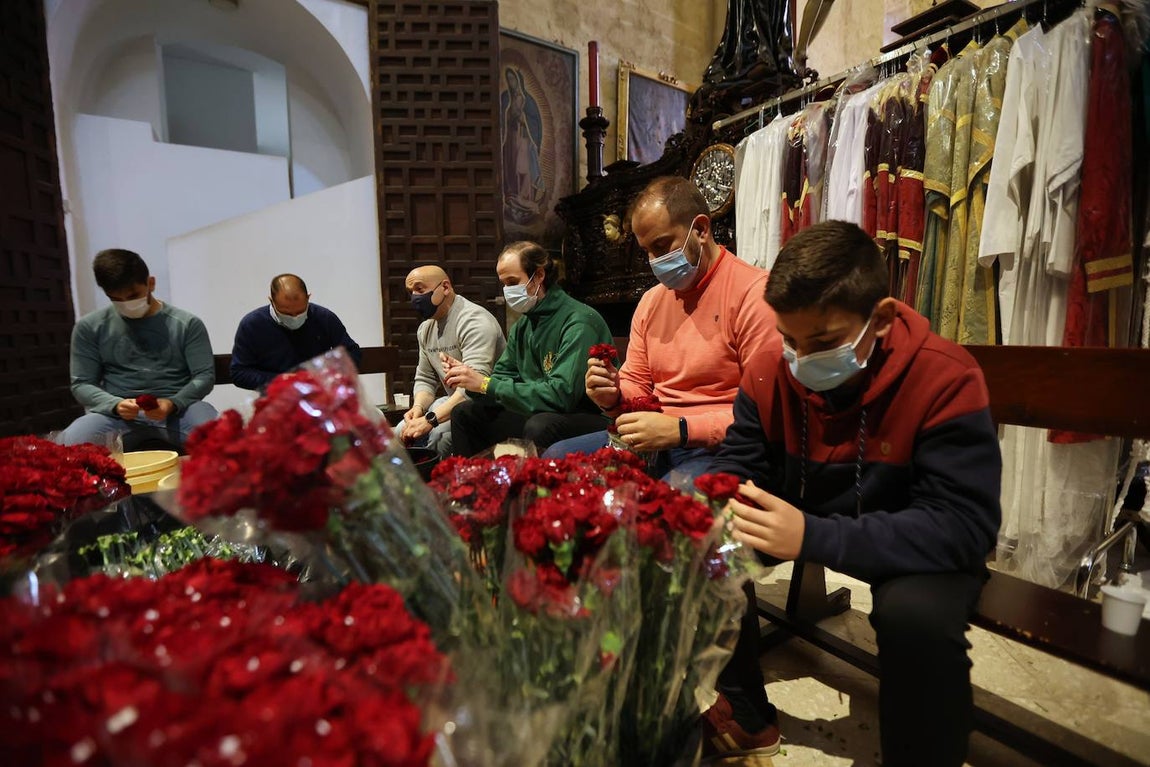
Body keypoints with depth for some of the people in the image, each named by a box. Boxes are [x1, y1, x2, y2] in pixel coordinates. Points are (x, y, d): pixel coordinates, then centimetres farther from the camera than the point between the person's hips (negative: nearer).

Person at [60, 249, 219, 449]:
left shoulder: (188, 324, 6)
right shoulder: (89, 328, 11)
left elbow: (205, 375, 2)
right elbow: (81, 384, 10)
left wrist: (173, 403, -17)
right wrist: (116, 404, -12)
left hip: (179, 409, -1)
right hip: (117, 413, 1)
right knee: (69, 444, -31)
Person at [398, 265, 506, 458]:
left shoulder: (474, 321, -19)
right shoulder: (425, 329, 11)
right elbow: (425, 378, 16)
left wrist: (431, 419, -34)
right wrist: (418, 407, -7)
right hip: (454, 402, 9)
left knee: (430, 438, -28)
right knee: (401, 435, -5)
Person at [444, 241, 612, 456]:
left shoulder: (578, 322, -19)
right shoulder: (523, 324, 9)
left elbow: (561, 394, -28)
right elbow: (503, 376, 11)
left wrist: (486, 384, -25)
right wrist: (471, 378, -11)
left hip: (591, 417, -8)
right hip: (538, 414, 8)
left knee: (540, 425, -37)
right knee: (464, 413, 6)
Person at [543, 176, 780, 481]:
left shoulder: (754, 292, -11)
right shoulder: (650, 301, 14)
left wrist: (680, 429, -23)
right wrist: (614, 397, -5)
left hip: (716, 448, -6)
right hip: (653, 443, 7)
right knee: (556, 457, -8)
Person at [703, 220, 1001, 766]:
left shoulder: (946, 381, -26)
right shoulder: (770, 374, -14)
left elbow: (963, 526, -31)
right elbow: (735, 469, -5)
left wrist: (813, 537, -41)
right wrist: (727, 508, -31)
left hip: (920, 548, -4)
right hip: (810, 523, 5)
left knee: (917, 612, -35)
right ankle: (747, 714, 11)